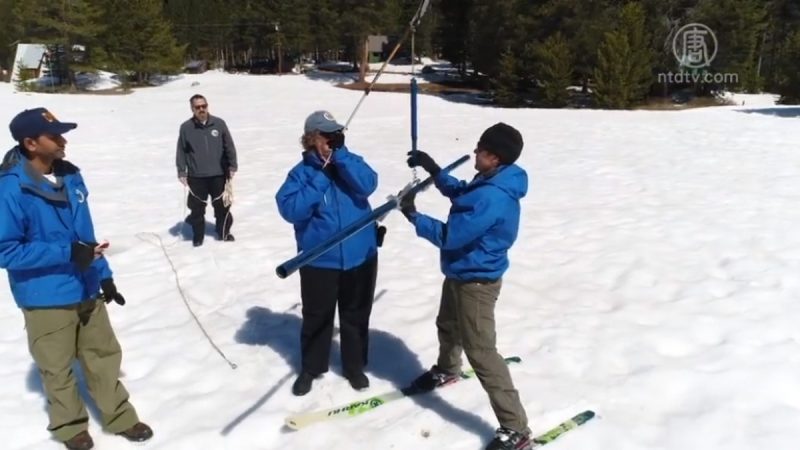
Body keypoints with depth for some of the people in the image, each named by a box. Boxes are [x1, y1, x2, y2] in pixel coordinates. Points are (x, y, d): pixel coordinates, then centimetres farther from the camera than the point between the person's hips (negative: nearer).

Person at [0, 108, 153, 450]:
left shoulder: (70, 176, 2)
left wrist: (103, 274, 12)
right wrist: (66, 253, -25)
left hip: (86, 290, 6)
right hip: (45, 298, -6)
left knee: (104, 355, 15)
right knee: (58, 367, 13)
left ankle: (119, 416, 32)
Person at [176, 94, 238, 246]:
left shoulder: (219, 124, -1)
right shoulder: (186, 128, -2)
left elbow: (229, 146, 4)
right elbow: (181, 151, 2)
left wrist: (232, 166, 1)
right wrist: (182, 172, -1)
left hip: (219, 174, 1)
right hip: (196, 177, -1)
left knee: (222, 205, 9)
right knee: (197, 208, 6)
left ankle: (224, 233, 26)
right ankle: (198, 236, 21)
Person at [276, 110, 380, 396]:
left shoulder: (351, 161, 1)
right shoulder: (302, 172, -5)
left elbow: (367, 186, -18)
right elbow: (290, 210, -18)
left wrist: (340, 157, -20)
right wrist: (321, 178, -20)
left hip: (360, 256, 2)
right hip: (319, 259, -1)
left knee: (356, 315, 16)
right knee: (316, 316, 13)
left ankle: (355, 367, 35)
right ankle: (310, 368, 34)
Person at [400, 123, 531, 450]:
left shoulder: (491, 197, -32)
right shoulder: (490, 184, 0)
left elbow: (450, 236, -28)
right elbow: (460, 194, 19)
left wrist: (414, 216, -16)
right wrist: (434, 170, 9)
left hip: (476, 282, -10)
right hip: (462, 275, 10)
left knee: (481, 352, -7)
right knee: (448, 326, 32)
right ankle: (446, 370, 61)